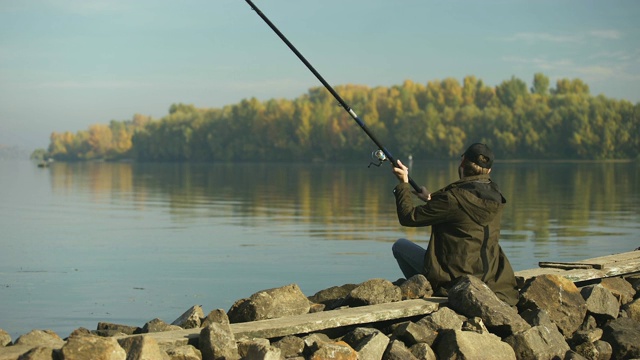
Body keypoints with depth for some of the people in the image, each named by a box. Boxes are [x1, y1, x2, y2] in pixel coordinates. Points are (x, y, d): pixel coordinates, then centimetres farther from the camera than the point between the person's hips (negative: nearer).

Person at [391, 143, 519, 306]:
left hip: (454, 278, -8)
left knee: (400, 245, 11)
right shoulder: (495, 196, 1)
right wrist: (431, 199, 28)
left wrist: (403, 183, -1)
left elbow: (409, 217, -15)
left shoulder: (455, 197, -23)